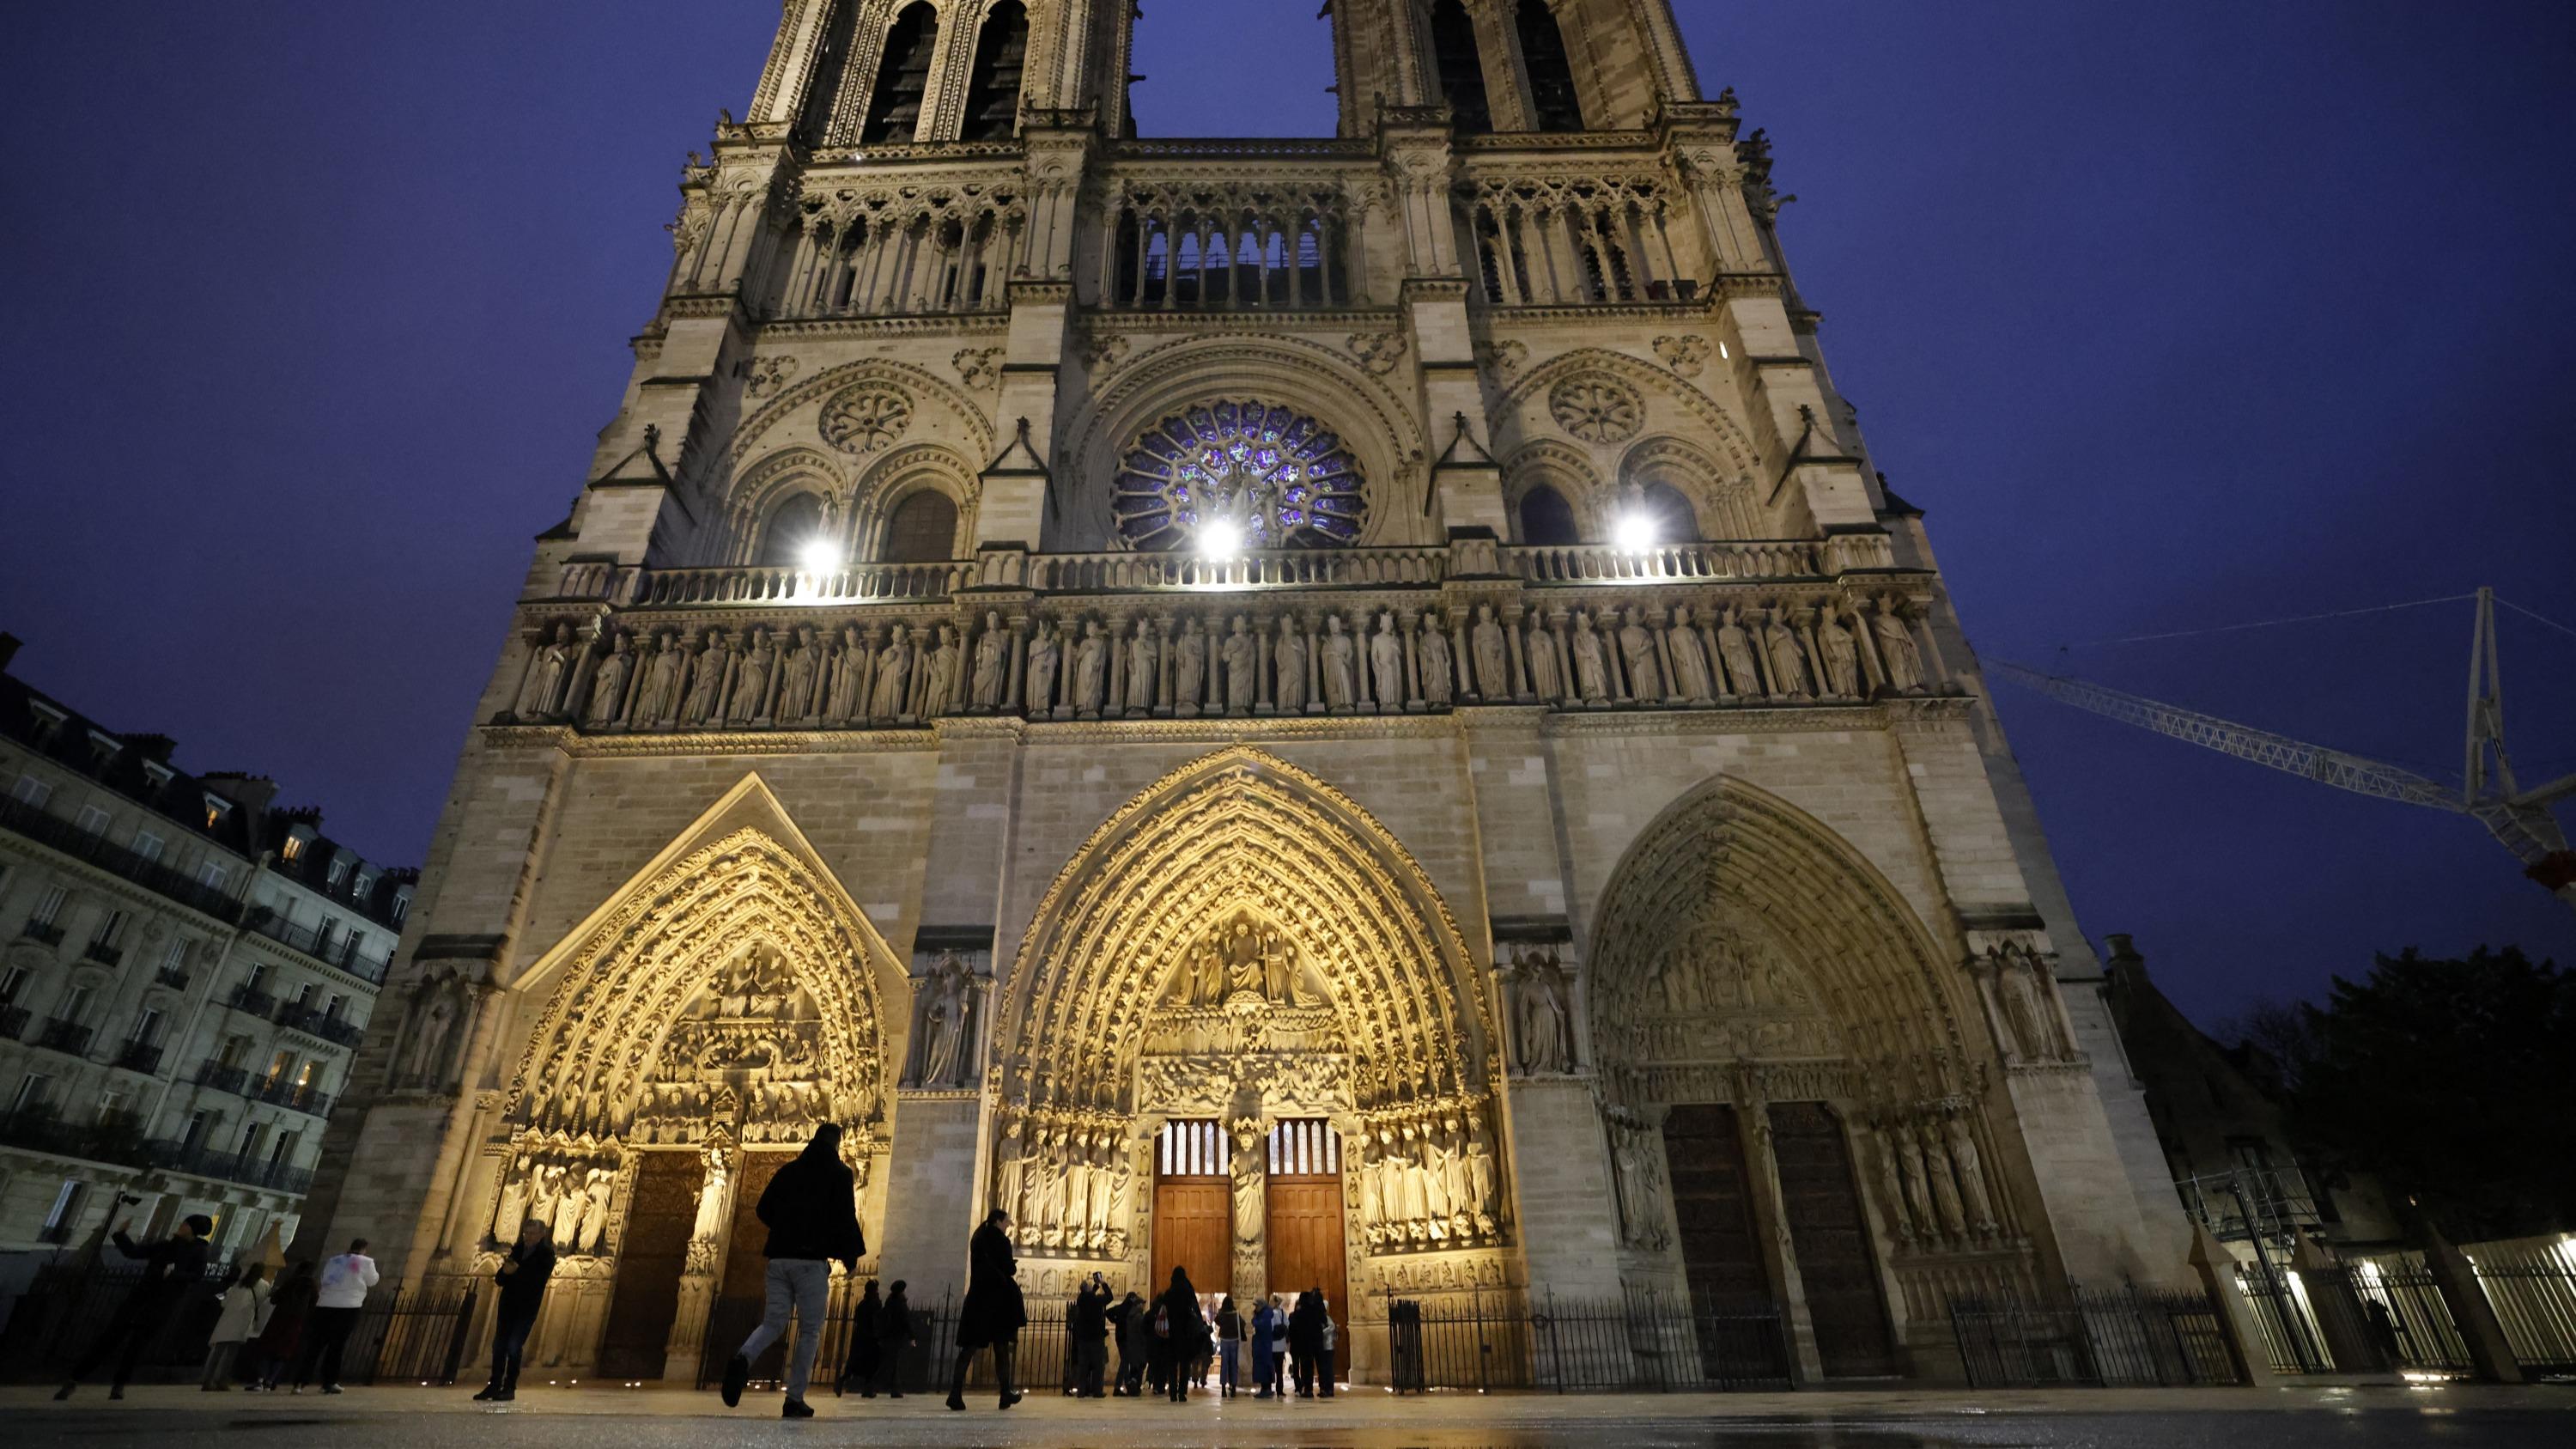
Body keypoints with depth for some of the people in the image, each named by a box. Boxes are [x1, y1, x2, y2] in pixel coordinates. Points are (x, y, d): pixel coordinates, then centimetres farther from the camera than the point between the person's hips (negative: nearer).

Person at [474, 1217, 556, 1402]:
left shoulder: (546, 1254, -8)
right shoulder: (517, 1248, 6)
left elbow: (538, 1280, -19)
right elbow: (499, 1279, 6)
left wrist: (516, 1271, -25)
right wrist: (504, 1271, -17)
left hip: (527, 1307, -5)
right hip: (508, 1303, 5)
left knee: (513, 1346, -9)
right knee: (499, 1345, 7)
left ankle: (509, 1388, 1)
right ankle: (494, 1385, 19)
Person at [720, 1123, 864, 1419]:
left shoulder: (788, 1170, 15)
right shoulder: (840, 1173, 1)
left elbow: (763, 1210, 15)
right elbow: (846, 1217, -7)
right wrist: (852, 1256, 4)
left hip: (779, 1258, 4)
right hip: (812, 1260, -4)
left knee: (773, 1322, 9)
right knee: (810, 1331, 5)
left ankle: (743, 1357, -22)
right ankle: (794, 1400, 1)